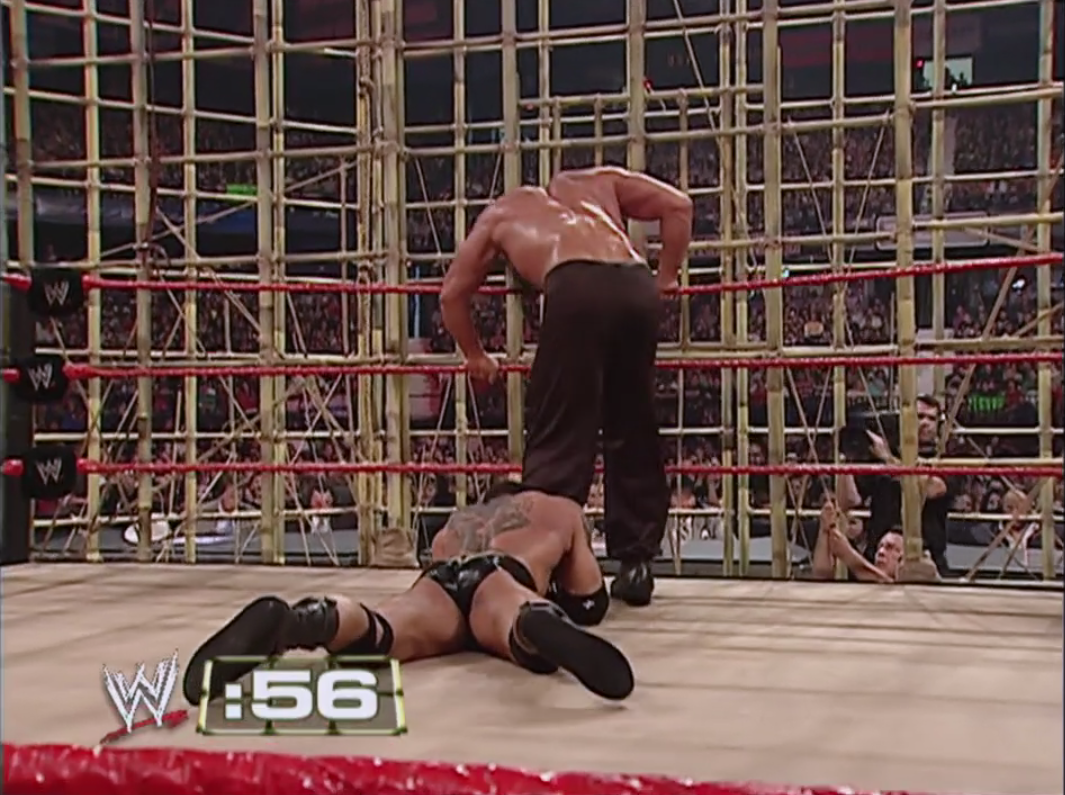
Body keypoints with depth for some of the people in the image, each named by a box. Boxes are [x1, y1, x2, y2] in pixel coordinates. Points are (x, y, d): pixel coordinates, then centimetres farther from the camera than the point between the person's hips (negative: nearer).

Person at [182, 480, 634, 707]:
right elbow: (590, 604, 39)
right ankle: (536, 624, -71)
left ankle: (292, 621, -60)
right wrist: (551, 596, 59)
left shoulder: (455, 522, 47)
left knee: (374, 634, -28)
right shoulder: (562, 509, 39)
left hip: (438, 581, 3)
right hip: (501, 578, -2)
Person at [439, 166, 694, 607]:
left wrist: (475, 355, 44)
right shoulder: (596, 182, 37)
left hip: (576, 288, -3)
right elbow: (678, 206, 24)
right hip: (636, 287, 3)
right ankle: (636, 563, 19)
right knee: (633, 432, 15)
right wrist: (665, 280, 29)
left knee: (558, 436, 1)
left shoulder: (501, 212, 33)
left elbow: (451, 294, 32)